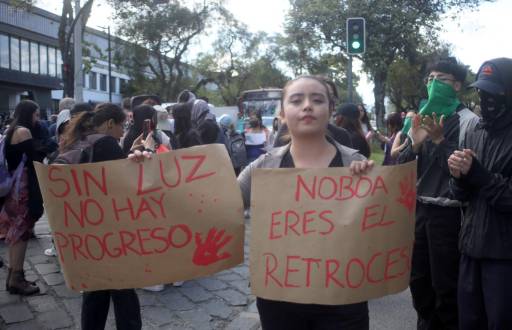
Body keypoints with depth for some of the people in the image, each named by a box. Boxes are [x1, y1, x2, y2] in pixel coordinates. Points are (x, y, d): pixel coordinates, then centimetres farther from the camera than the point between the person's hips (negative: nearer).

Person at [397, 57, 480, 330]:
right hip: (418, 209, 6)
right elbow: (401, 166, 9)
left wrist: (440, 140, -18)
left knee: (445, 285, 3)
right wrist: (415, 143, -8)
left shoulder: (468, 120, -7)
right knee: (418, 280, 17)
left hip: (448, 213, -6)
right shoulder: (421, 117, 11)